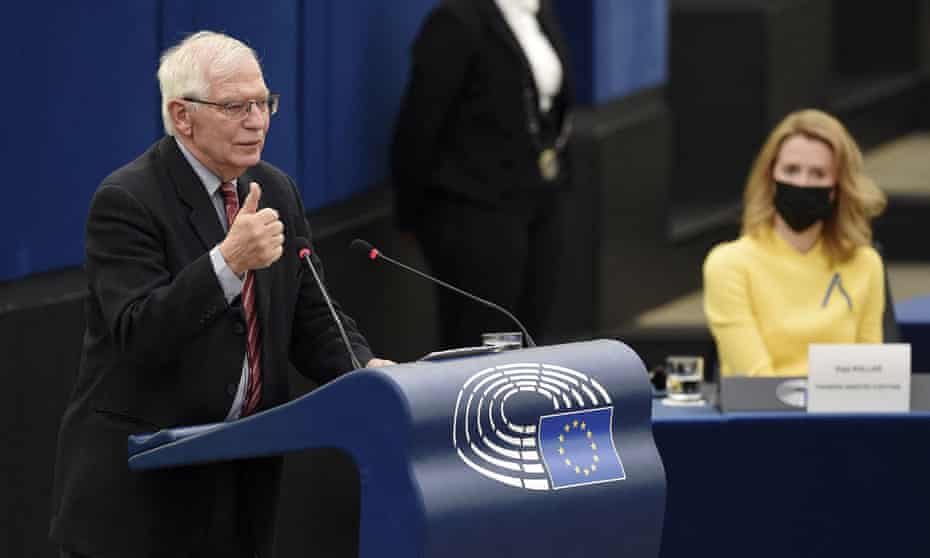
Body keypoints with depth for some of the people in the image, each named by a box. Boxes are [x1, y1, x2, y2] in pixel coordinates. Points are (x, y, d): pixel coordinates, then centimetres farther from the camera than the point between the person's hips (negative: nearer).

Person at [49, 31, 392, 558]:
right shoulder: (127, 201, -14)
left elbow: (312, 318, 10)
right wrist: (229, 262, -36)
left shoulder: (277, 191, 8)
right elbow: (139, 336, -25)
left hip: (246, 471, 6)